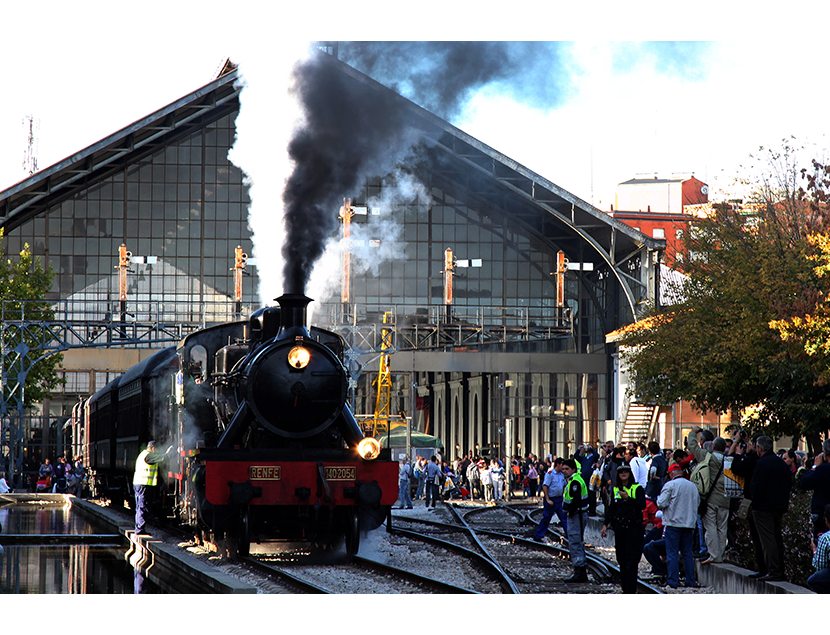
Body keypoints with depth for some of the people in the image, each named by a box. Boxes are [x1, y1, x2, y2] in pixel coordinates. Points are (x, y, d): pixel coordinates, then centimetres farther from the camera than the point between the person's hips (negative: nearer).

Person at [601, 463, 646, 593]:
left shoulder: (637, 488, -2)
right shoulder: (616, 490, 13)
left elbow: (642, 505, -13)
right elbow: (611, 508, 17)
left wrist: (628, 498, -20)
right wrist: (605, 524, 11)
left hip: (633, 526, -5)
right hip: (619, 526, 5)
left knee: (632, 559, -8)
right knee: (621, 559, 6)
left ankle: (631, 589, -9)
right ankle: (625, 587, 12)